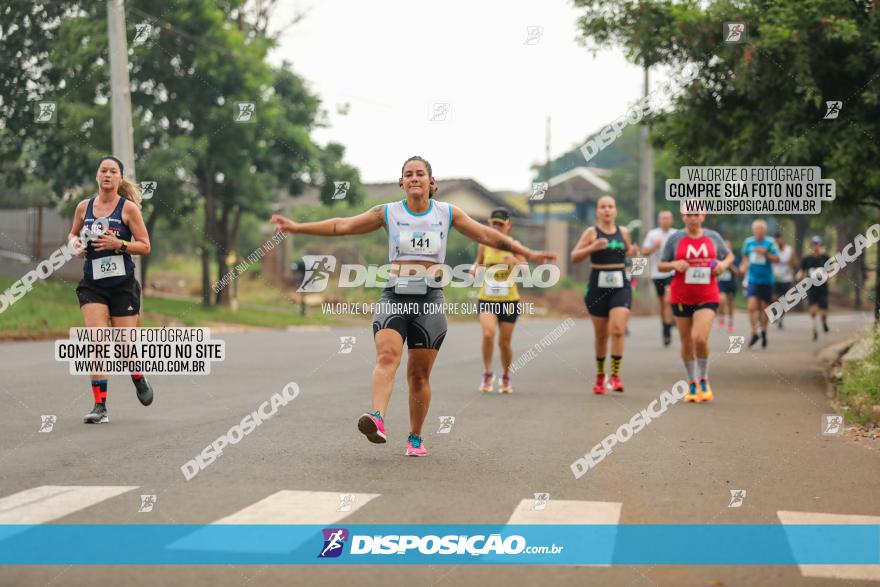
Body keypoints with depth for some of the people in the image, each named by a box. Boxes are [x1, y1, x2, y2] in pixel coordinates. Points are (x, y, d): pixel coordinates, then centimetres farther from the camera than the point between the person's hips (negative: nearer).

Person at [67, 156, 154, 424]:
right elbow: (73, 234, 22)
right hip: (92, 285, 2)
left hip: (122, 284, -2)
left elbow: (145, 246, -4)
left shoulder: (128, 208, -4)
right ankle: (100, 406, -8)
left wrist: (118, 244, -19)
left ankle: (139, 379, 37)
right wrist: (74, 242, -1)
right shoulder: (84, 207, 6)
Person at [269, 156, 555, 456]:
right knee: (387, 356, -25)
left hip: (430, 299, 0)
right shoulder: (388, 212, 7)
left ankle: (415, 437, 16)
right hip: (394, 297, 0)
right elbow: (342, 225, 7)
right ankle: (377, 420, -42)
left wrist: (527, 253, 11)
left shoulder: (447, 213, 8)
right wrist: (296, 227, 2)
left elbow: (487, 235, 13)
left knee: (419, 374, 1)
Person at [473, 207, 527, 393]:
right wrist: (474, 268, -4)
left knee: (504, 341, 5)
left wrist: (516, 261, -34)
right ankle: (487, 373, -4)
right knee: (488, 333, -22)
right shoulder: (484, 245, 2)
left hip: (509, 300, 0)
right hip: (486, 299, 0)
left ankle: (506, 378, 28)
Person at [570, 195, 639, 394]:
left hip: (620, 286, 1)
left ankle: (615, 375, -9)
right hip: (598, 287, -1)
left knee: (618, 330, -17)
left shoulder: (623, 232, 7)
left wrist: (632, 253, 0)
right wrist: (592, 248, -22)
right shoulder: (591, 232, 0)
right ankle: (600, 376, 26)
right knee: (601, 335, 8)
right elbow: (574, 257, -6)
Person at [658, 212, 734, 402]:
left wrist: (723, 264, -2)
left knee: (700, 338, -18)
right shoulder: (675, 239, 2)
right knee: (687, 343, 7)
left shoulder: (713, 237, 5)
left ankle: (704, 380, 4)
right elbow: (661, 265, 7)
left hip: (707, 297, -1)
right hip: (681, 298, 1)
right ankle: (692, 384, 25)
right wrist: (675, 264, -14)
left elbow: (729, 256, 20)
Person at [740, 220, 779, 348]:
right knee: (752, 307, -13)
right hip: (752, 279, 1)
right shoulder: (748, 242, 3)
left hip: (766, 280, -1)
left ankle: (763, 332, 29)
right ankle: (754, 333, -2)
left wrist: (765, 253, -21)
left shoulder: (770, 243, -5)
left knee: (764, 308, 7)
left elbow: (777, 259, -9)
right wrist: (745, 264, 4)